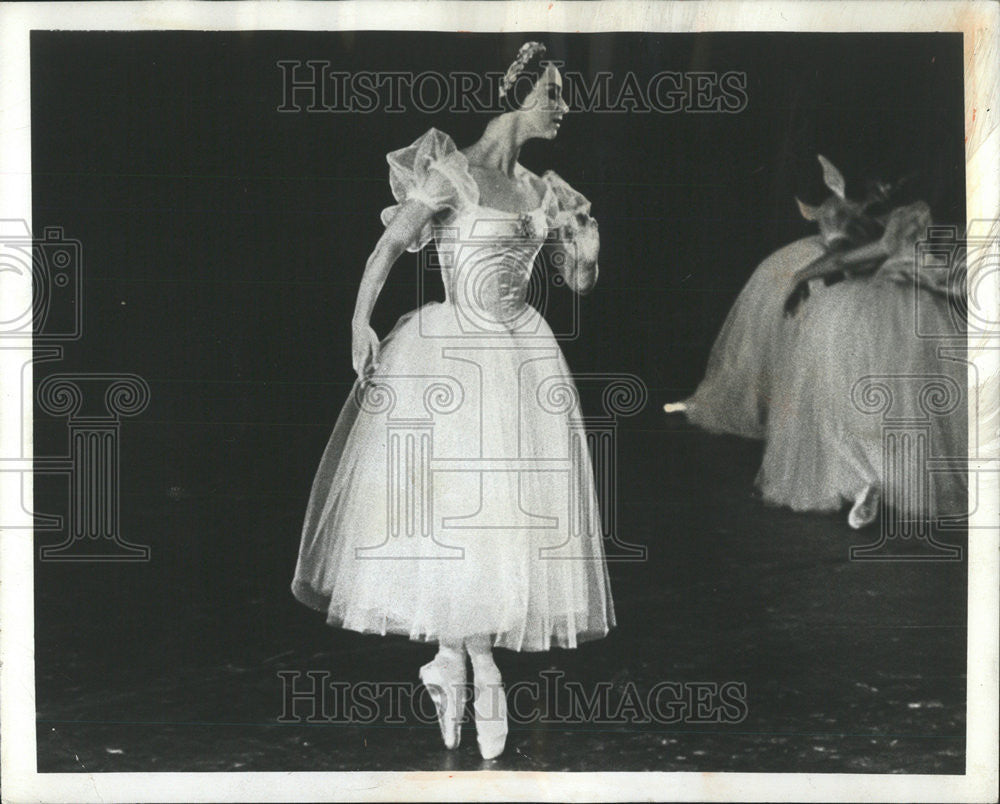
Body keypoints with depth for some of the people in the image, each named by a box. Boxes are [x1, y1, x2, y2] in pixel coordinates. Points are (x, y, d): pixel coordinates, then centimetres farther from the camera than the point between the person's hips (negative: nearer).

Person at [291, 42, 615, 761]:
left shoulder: (543, 192, 11)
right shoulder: (452, 170, -5)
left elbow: (580, 281, 16)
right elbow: (390, 246, -10)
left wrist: (588, 247, -4)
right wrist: (361, 323, -21)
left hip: (526, 355, 6)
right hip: (453, 349, -5)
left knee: (518, 513, 3)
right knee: (450, 508, -3)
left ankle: (454, 654, 16)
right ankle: (478, 664, 11)